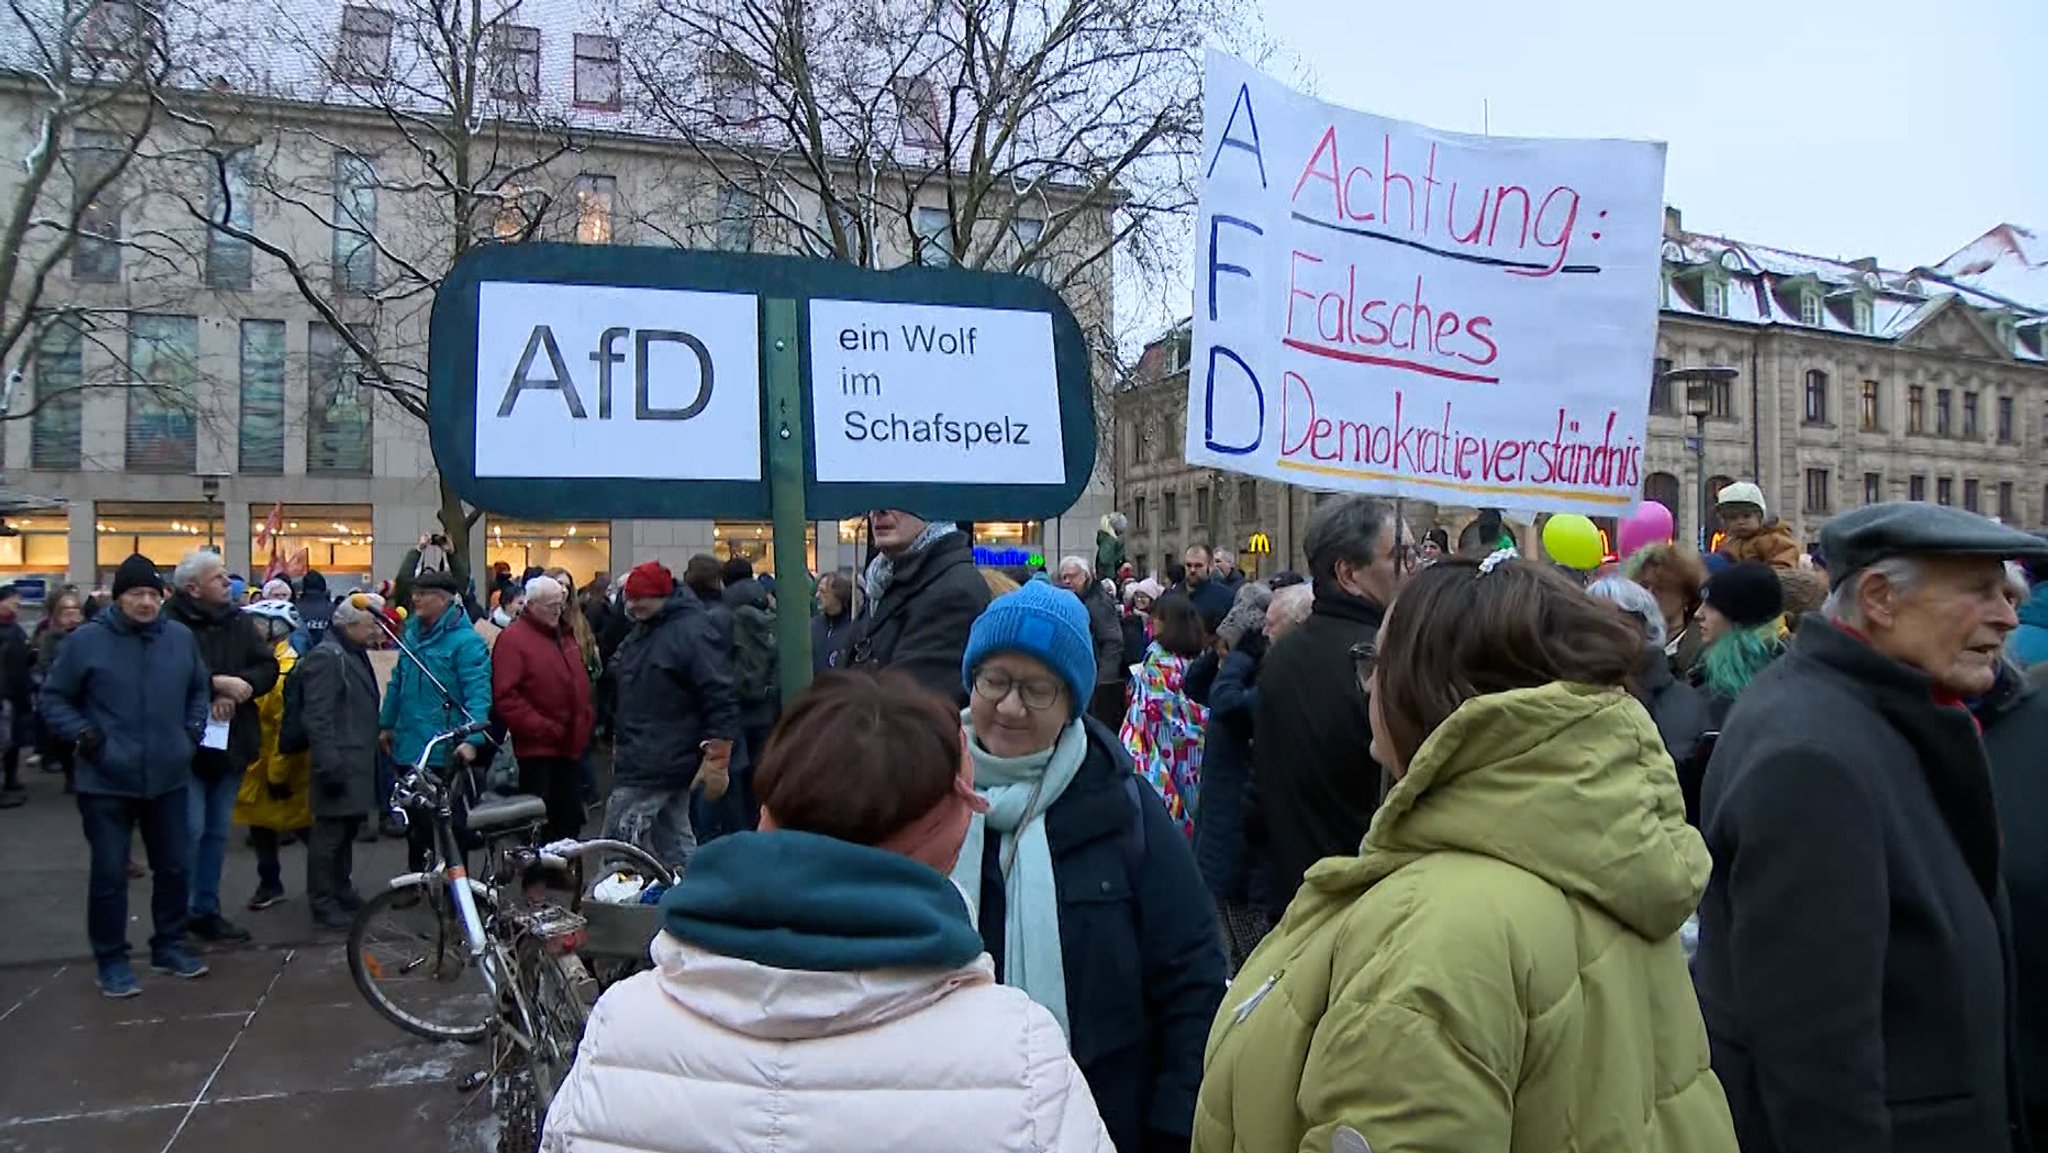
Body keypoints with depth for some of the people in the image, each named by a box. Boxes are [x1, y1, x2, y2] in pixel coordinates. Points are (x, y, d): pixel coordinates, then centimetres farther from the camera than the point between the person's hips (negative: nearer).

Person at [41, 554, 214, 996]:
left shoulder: (181, 637, 2)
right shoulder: (86, 640, -8)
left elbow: (200, 689, 17)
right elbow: (54, 698, 1)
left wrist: (193, 731, 5)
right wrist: (84, 736, -11)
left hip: (169, 778, 4)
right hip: (107, 782, -3)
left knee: (174, 867, 13)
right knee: (110, 874, 4)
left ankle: (169, 947, 28)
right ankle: (112, 961, 18)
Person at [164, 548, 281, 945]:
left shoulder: (238, 621, 8)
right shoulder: (172, 623, -12)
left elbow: (268, 667, 3)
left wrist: (236, 691, -13)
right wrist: (218, 683, -23)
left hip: (230, 743, 6)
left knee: (217, 832, 14)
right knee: (190, 831, -4)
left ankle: (206, 910, 24)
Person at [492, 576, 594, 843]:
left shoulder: (565, 635, 15)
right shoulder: (512, 638, -10)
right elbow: (506, 697, -18)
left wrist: (586, 719, 10)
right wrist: (542, 728, -18)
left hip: (569, 745, 8)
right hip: (537, 748, -8)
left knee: (571, 816, 13)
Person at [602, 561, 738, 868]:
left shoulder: (692, 633, -16)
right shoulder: (643, 630, 14)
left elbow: (722, 701, -20)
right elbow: (629, 696, 26)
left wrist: (717, 761, -21)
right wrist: (619, 744, 21)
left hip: (656, 768, -9)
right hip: (638, 760, 9)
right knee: (675, 842, 14)